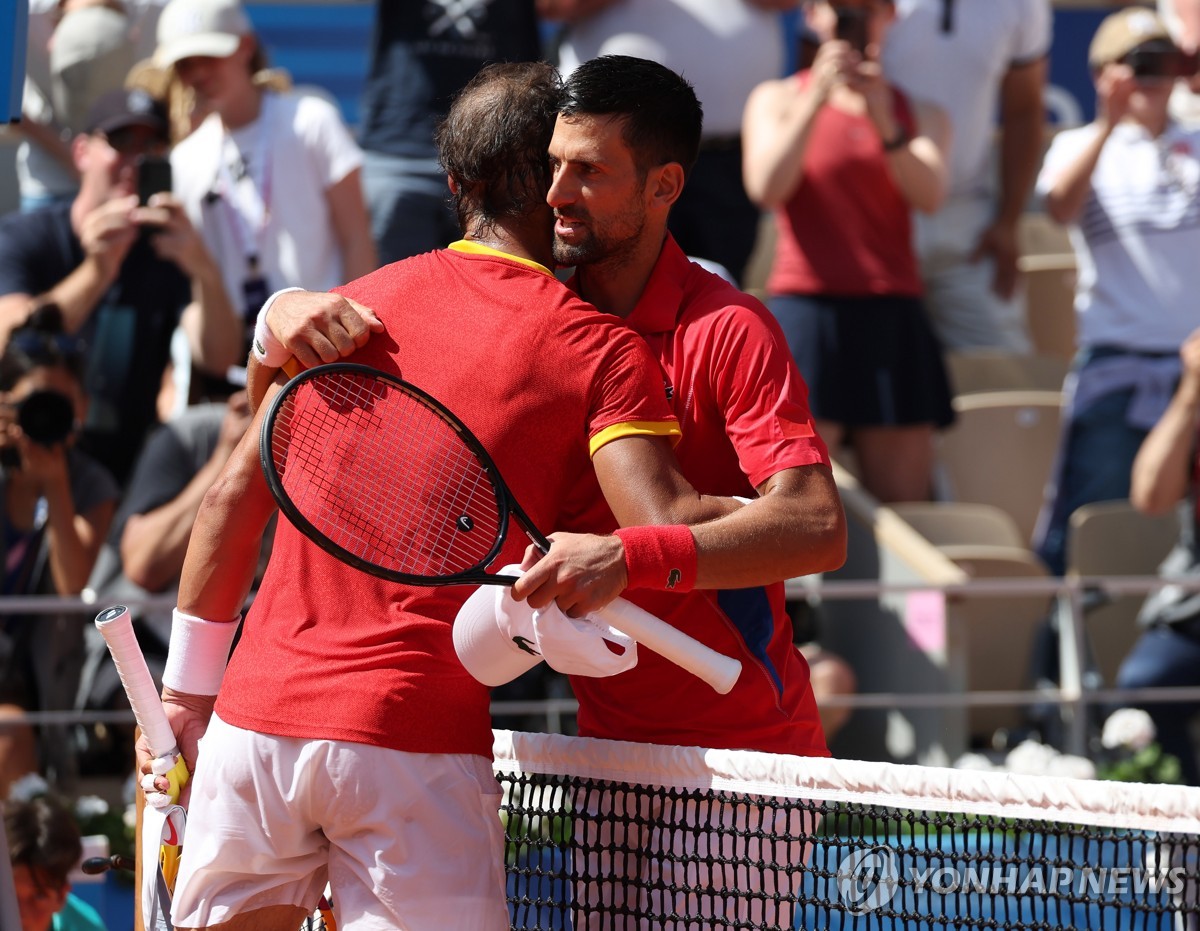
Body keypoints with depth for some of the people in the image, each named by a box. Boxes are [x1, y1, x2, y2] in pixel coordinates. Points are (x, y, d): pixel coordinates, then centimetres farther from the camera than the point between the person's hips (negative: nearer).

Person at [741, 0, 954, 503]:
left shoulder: (920, 115, 16)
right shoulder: (777, 99, 10)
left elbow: (929, 195, -3)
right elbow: (766, 188, -7)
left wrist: (882, 119, -19)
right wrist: (818, 98, -15)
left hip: (893, 315, 3)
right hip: (806, 308, -3)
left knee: (903, 505, -3)